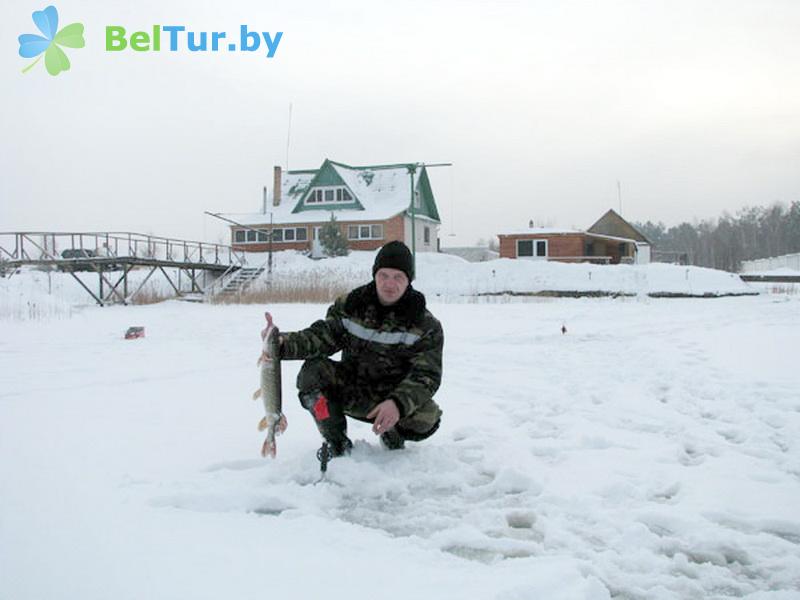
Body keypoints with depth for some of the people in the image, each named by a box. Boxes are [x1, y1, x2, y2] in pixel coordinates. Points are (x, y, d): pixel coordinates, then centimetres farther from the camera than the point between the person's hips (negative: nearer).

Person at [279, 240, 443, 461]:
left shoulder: (426, 325, -12)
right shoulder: (350, 306, -4)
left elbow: (426, 376, -20)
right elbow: (321, 337, -10)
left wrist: (398, 404, -39)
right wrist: (285, 344, -31)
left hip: (396, 399, -1)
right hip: (351, 392, 2)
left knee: (427, 417, -32)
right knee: (312, 370, -24)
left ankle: (393, 433, 7)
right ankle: (336, 441, -5)